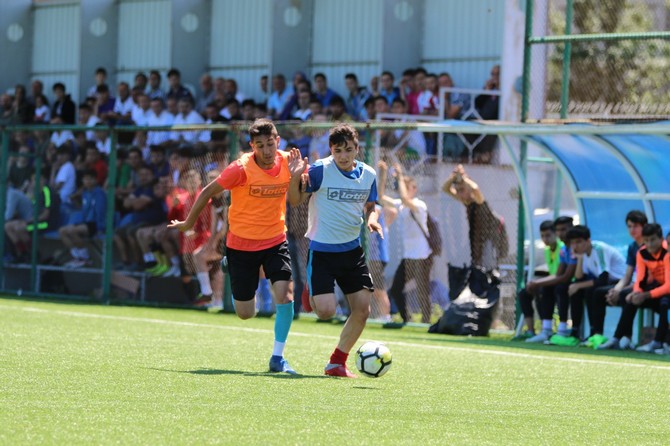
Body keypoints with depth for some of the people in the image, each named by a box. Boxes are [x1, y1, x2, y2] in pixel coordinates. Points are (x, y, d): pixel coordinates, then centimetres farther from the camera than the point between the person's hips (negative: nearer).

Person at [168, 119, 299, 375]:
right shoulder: (242, 169, -19)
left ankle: (277, 357, -5)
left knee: (285, 293, -20)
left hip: (275, 241, 3)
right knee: (245, 314, 7)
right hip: (241, 244, -2)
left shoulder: (287, 161, -7)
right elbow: (208, 192, -7)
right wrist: (189, 223, 3)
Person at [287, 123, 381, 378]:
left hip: (352, 250, 5)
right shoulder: (320, 170, -13)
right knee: (326, 311, -14)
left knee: (362, 310, -1)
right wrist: (295, 178, -26)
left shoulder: (368, 175, 2)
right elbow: (295, 201, -7)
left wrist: (372, 219, -6)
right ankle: (312, 292, 24)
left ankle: (337, 363, 16)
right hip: (321, 250, -5)